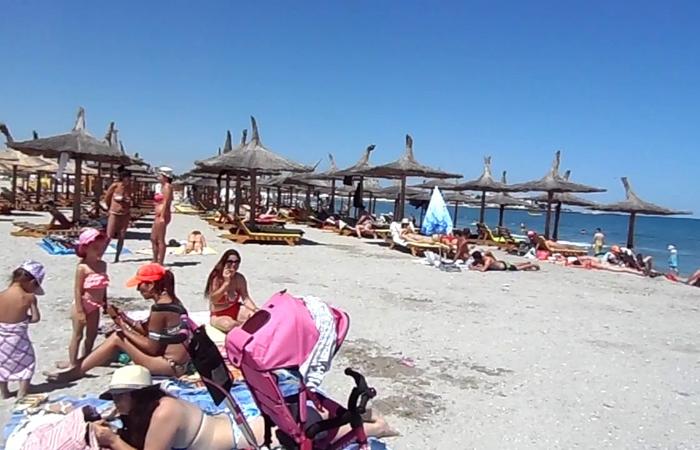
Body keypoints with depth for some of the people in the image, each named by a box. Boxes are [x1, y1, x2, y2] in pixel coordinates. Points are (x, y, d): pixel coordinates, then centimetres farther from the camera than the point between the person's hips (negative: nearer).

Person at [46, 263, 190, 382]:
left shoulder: (160, 309, -21)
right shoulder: (168, 299, 6)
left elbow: (152, 348, -17)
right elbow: (147, 330, 12)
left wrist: (125, 329, -10)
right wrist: (124, 318, 1)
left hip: (171, 365, -9)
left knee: (118, 338, -5)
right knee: (120, 335, 10)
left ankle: (76, 371, 10)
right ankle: (78, 367, 19)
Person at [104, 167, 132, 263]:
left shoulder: (129, 187, 0)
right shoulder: (115, 186, -9)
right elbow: (107, 198, 4)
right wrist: (111, 208, 15)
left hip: (125, 215, 3)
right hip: (114, 214, -3)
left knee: (121, 237, 4)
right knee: (109, 236, -4)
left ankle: (117, 258, 13)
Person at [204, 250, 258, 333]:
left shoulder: (240, 278, -6)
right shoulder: (216, 277, -15)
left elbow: (246, 298, -6)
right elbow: (213, 300, -23)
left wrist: (256, 309, -25)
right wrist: (226, 282, -30)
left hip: (236, 311, 3)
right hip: (219, 316, -3)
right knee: (229, 325, -36)